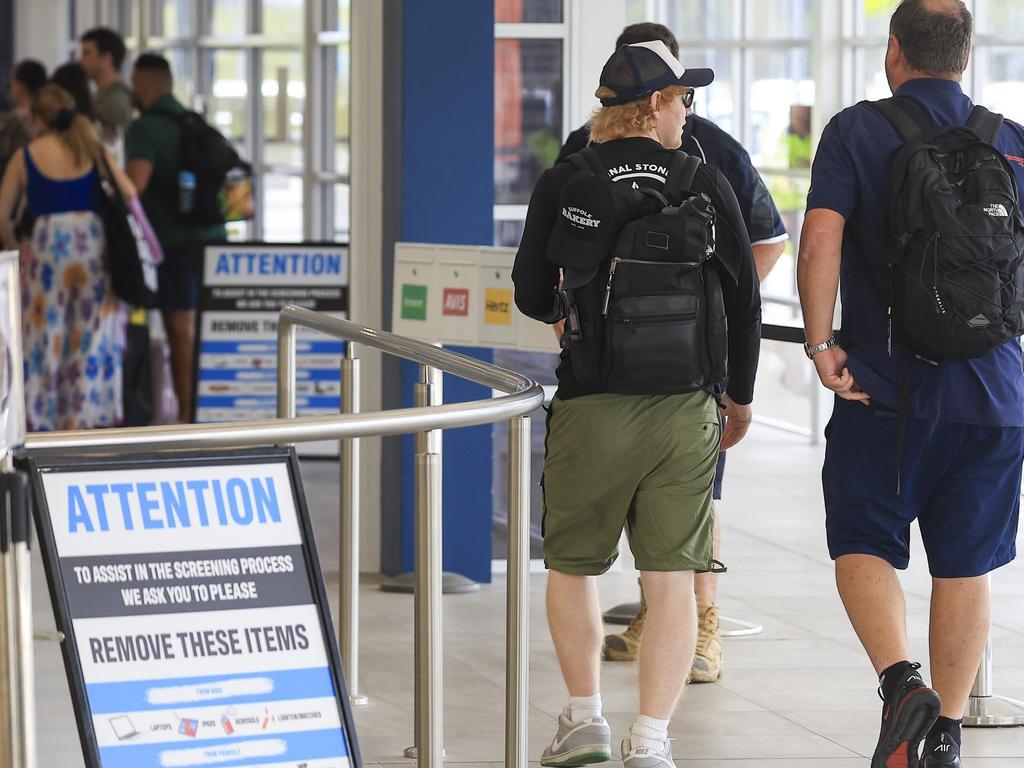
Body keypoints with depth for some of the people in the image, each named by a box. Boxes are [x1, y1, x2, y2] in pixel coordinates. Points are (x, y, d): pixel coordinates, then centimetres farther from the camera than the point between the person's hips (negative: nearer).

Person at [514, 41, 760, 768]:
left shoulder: (562, 185, -2)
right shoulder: (705, 183, 0)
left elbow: (531, 296, 5)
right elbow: (744, 298, 3)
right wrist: (740, 394, 18)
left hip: (590, 406, 0)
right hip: (685, 408, 0)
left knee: (572, 566, 18)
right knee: (671, 578, 4)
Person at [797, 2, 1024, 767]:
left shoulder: (857, 131, -4)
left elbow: (821, 242, -15)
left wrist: (821, 344, -7)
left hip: (885, 388, -3)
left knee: (864, 547, 7)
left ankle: (902, 681, -16)